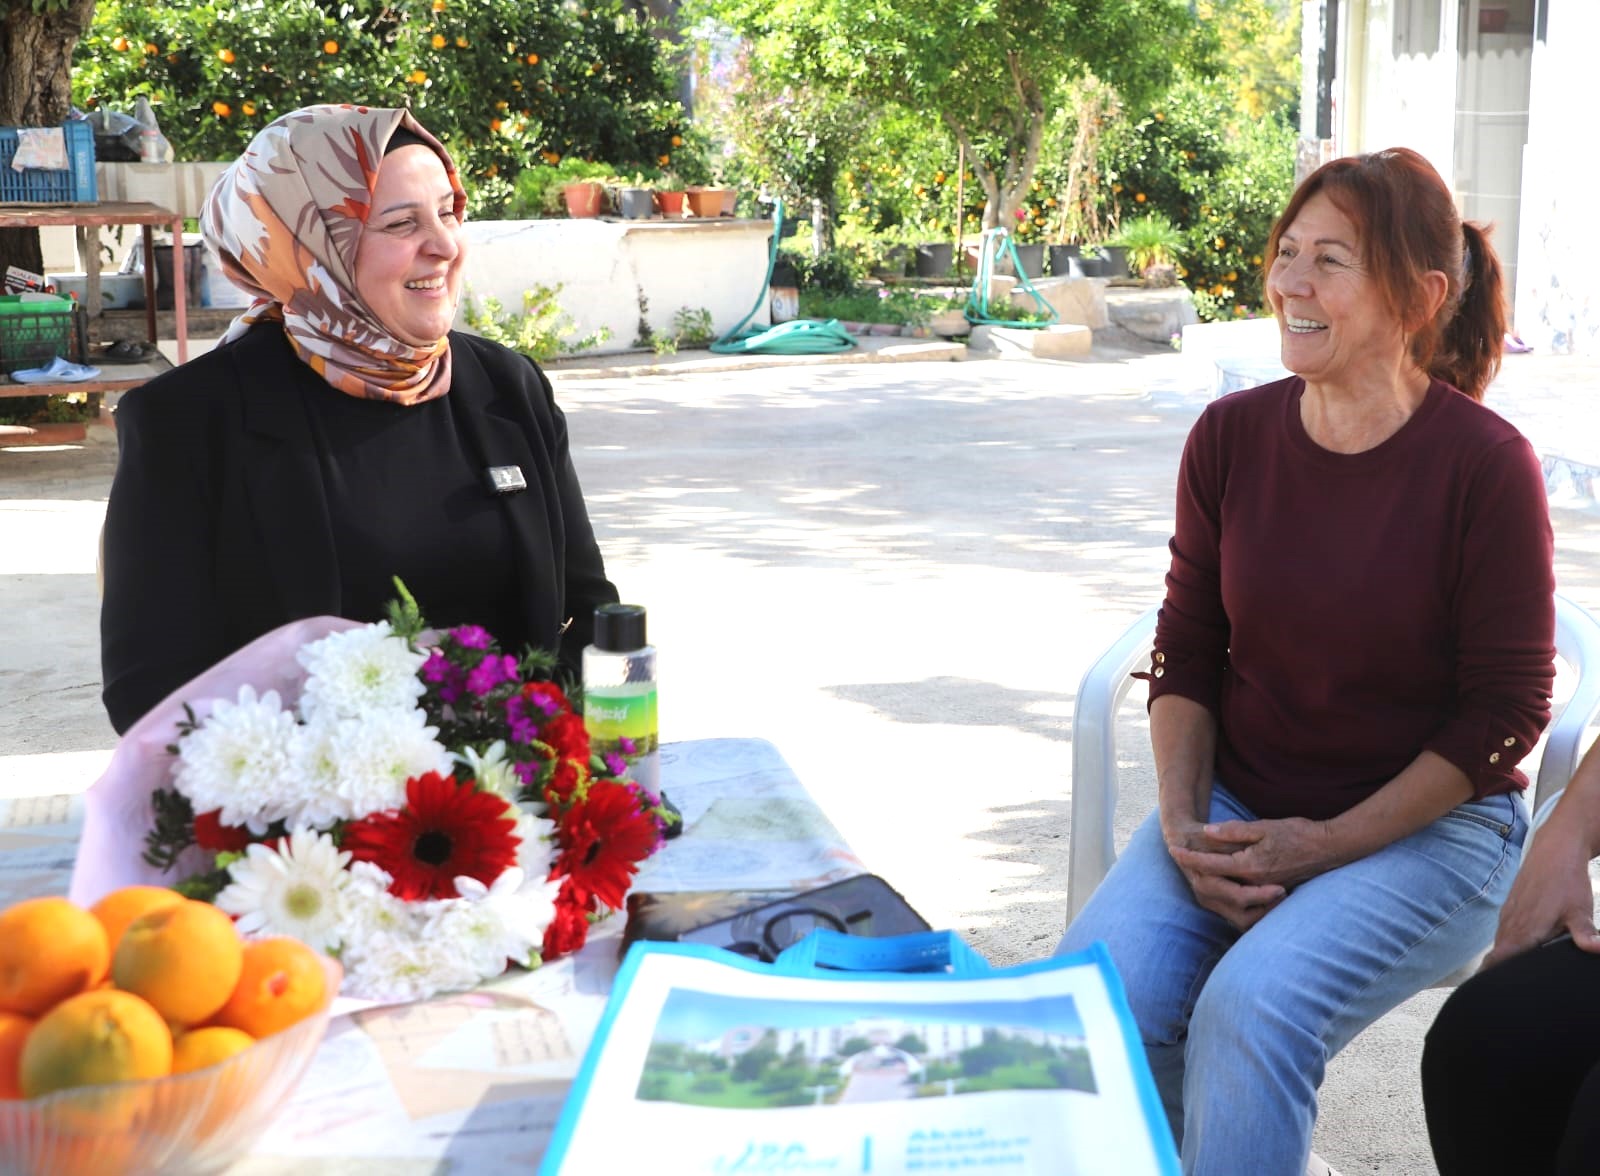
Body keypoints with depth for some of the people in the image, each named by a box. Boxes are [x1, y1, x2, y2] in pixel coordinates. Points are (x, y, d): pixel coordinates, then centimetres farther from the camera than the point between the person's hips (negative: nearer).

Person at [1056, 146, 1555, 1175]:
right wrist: (1183, 826, -8)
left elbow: (1507, 710, -9)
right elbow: (1186, 653, 6)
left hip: (1428, 824, -3)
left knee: (1252, 1007, -30)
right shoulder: (1231, 437, 0)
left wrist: (1331, 844, -15)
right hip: (1238, 808, 4)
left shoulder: (1487, 465, -12)